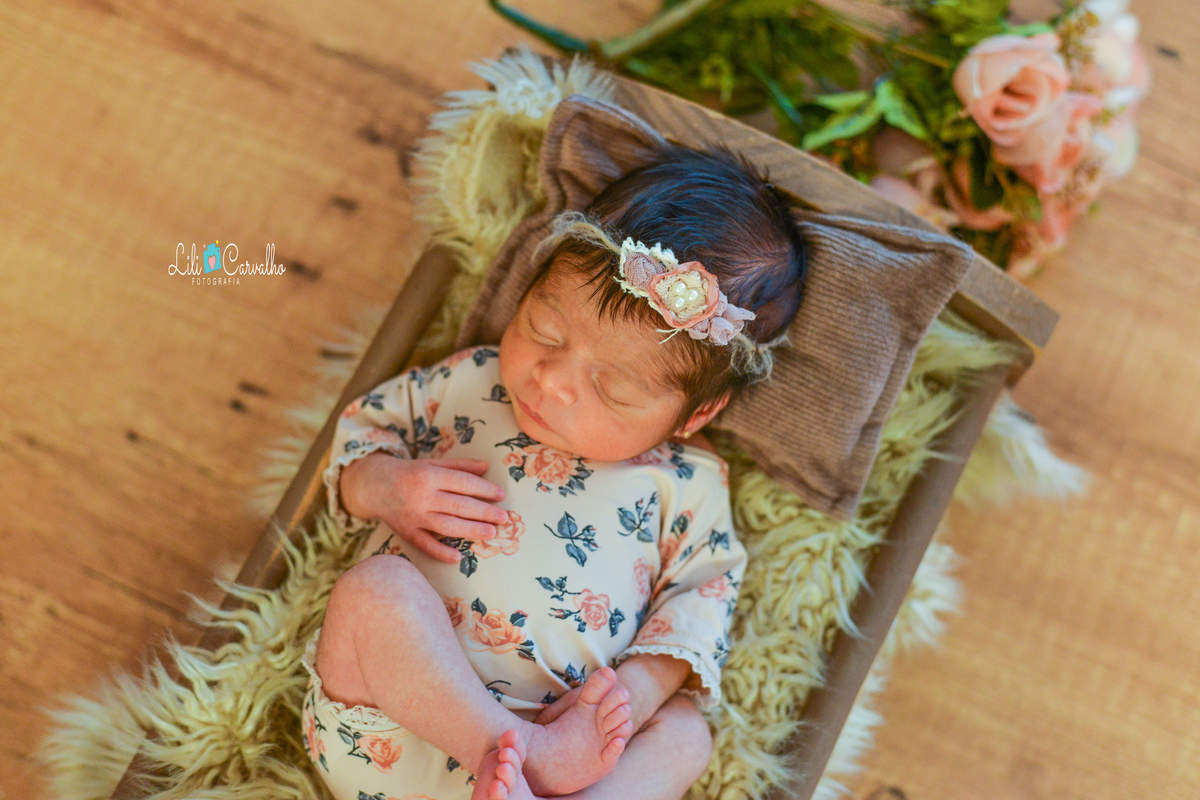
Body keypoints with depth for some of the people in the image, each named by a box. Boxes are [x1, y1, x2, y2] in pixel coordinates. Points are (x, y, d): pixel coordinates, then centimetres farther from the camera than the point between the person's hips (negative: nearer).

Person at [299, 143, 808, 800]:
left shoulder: (688, 481, 8)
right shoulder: (470, 382, 11)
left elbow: (703, 591, 6)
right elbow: (367, 420, 19)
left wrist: (642, 685, -13)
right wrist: (383, 486, -5)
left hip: (565, 718, 1)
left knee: (685, 732, -21)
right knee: (375, 588, -28)